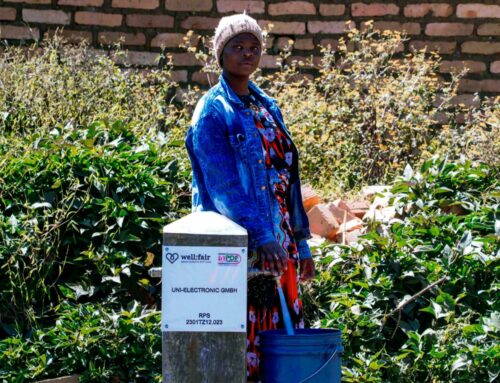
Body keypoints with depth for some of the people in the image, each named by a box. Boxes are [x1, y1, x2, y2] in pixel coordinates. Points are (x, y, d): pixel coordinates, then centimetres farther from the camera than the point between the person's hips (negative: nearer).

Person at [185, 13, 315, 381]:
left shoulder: (268, 108, 15)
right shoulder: (213, 111, -7)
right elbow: (224, 185, -17)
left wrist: (300, 241, 14)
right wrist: (261, 237, -26)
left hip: (278, 243, 7)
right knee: (239, 344, -8)